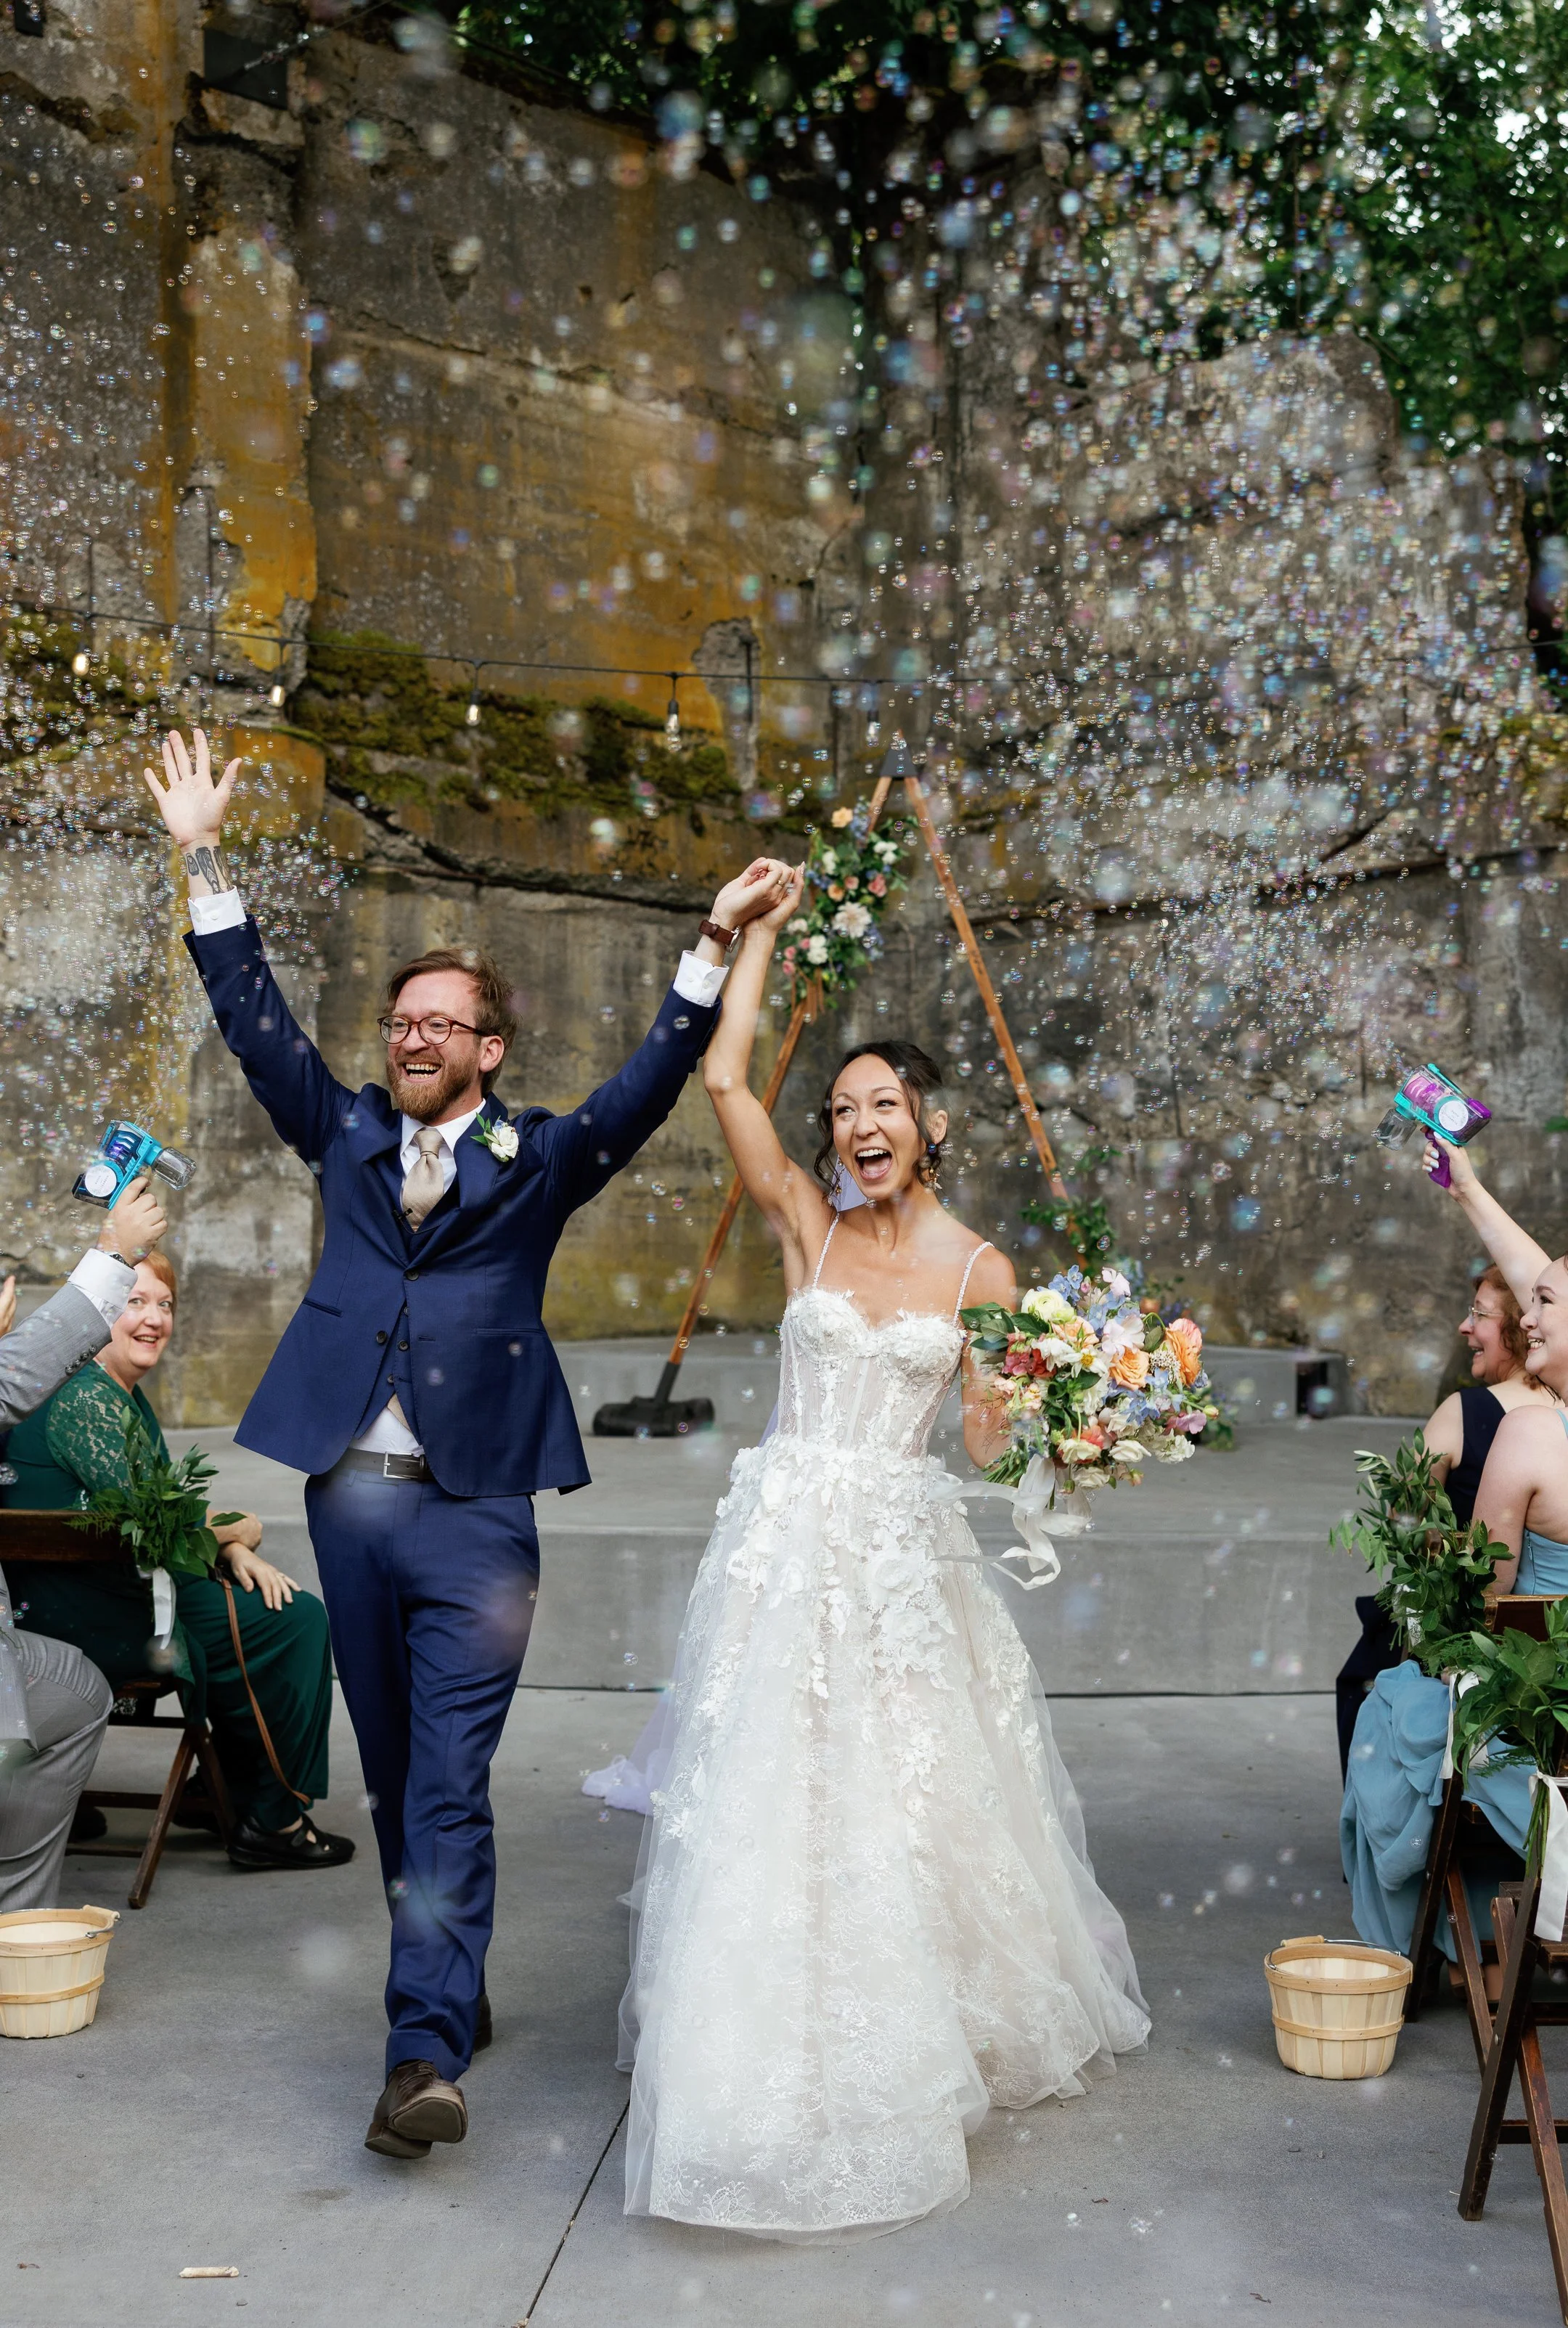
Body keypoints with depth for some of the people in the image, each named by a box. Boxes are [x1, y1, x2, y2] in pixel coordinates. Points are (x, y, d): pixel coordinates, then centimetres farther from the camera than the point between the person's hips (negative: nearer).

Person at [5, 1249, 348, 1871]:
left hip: (119, 1589, 10)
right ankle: (274, 1823, 2)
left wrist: (234, 1552, 1)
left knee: (298, 1614, 13)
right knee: (294, 1625, -10)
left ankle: (227, 1789, 24)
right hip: (81, 1615, -10)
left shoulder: (129, 1395, 15)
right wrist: (238, 1532, -5)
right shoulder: (84, 1398, -18)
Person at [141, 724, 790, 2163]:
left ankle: (428, 2051, -7)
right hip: (349, 1501, 4)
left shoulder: (538, 1159, 3)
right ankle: (454, 1985, 33)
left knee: (448, 1786, -7)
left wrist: (715, 949, -20)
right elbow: (256, 1021, 8)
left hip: (473, 1512, -4)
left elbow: (645, 1091, -9)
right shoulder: (346, 1135, 11)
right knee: (393, 1777, 15)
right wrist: (205, 861, 2)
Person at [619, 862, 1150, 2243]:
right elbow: (723, 1075, -4)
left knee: (906, 1804, 5)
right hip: (787, 1543, 1)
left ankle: (920, 2044, 27)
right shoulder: (810, 1226, 4)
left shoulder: (981, 1271, 2)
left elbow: (989, 1445, 2)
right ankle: (773, 2070, 14)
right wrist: (765, 929, 0)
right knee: (771, 1801, 0)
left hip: (904, 1552, -1)